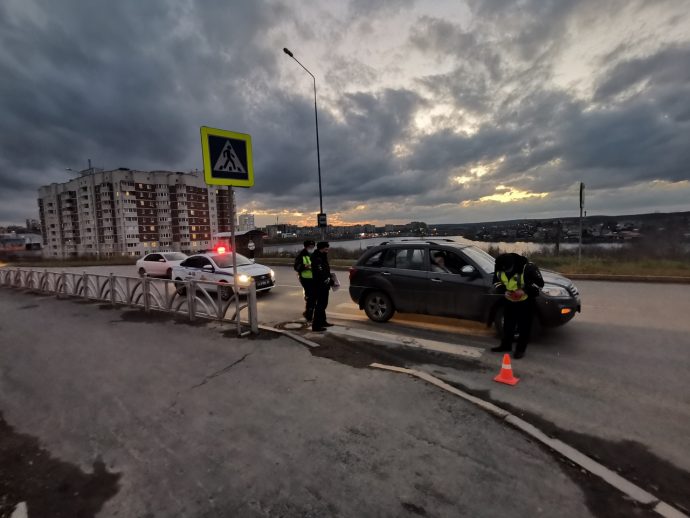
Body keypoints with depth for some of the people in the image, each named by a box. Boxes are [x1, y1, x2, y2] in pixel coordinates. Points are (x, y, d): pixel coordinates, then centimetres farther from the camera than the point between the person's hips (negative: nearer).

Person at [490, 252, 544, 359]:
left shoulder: (527, 267, -30)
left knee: (524, 326, 3)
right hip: (509, 300, 4)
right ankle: (505, 345, 30)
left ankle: (520, 349, 17)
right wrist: (504, 291, -18)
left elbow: (539, 282, -20)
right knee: (508, 324, 15)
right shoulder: (499, 268, -16)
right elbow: (496, 281, 1)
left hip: (525, 301, -4)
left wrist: (524, 290, -31)